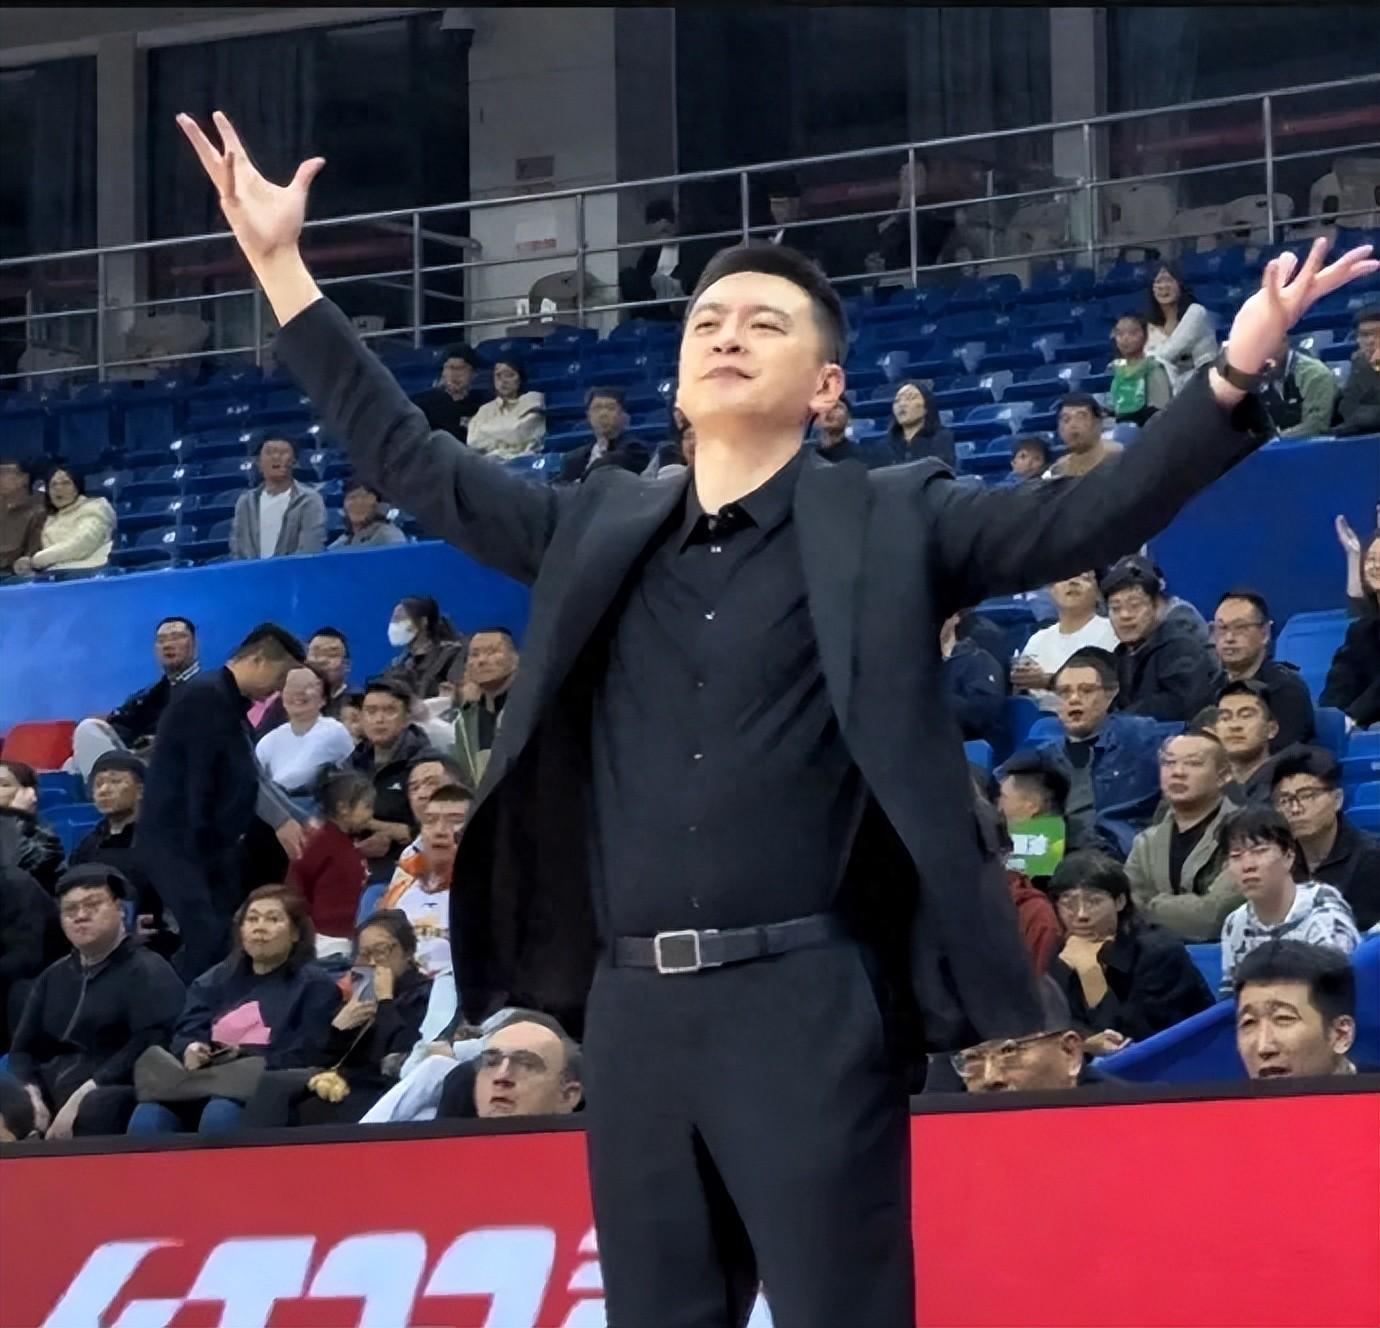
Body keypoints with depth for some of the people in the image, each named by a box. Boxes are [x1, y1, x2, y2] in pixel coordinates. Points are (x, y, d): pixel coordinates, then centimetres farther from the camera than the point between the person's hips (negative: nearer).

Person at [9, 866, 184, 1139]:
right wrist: (31, 1096, -4)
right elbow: (23, 1049, 19)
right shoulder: (52, 978, 24)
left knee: (94, 1110, -38)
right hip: (53, 1099, 6)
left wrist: (83, 1097, -19)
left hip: (116, 1097, -6)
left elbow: (148, 1046, -12)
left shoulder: (148, 972, 3)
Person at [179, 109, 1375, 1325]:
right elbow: (414, 464, 19)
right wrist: (281, 265, 16)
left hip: (804, 1005, -4)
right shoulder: (600, 529, 14)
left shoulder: (888, 525, 3)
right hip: (633, 1010, 4)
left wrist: (1233, 372, -21)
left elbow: (1091, 516, -6)